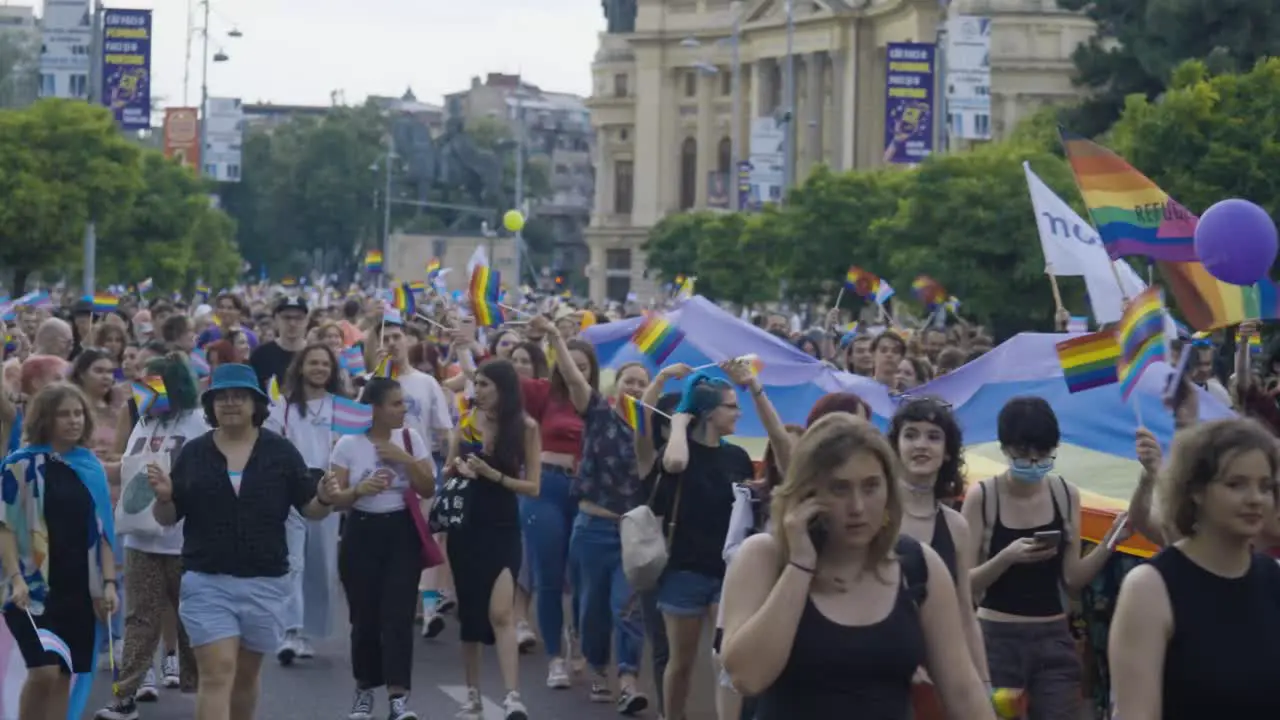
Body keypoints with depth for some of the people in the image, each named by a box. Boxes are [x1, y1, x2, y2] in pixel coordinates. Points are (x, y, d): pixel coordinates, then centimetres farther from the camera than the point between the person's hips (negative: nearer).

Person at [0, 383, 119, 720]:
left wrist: (109, 582, 5)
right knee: (44, 672, -14)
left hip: (80, 588, 5)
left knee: (63, 677, 5)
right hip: (36, 587, -5)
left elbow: (103, 529, 13)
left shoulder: (92, 467, 10)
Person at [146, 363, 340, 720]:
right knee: (217, 674, -11)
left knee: (246, 674, 15)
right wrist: (164, 497, -16)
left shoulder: (280, 452, 2)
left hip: (265, 582, 1)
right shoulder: (193, 453, 2)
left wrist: (324, 499, -19)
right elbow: (168, 518, 5)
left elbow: (309, 509, 3)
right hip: (206, 581, -1)